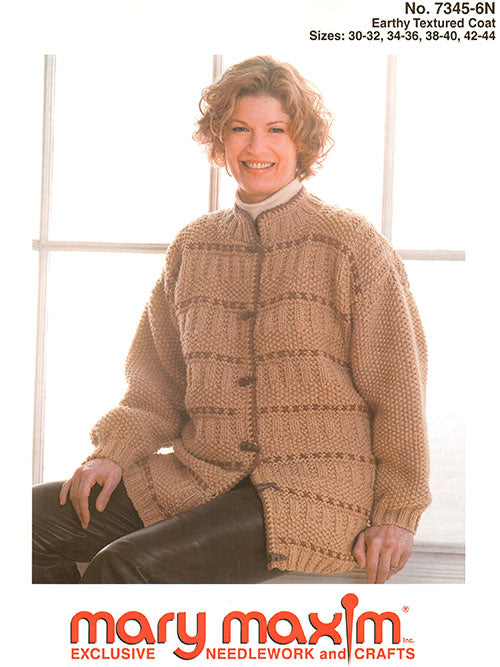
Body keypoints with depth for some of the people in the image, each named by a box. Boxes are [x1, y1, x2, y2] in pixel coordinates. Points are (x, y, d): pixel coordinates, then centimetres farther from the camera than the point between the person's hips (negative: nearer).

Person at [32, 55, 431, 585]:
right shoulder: (194, 245, 13)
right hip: (199, 476, 5)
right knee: (35, 518, -13)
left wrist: (397, 514, -4)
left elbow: (397, 389, 0)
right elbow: (157, 383, 17)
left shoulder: (353, 244, -1)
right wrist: (113, 452, -1)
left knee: (124, 564, -27)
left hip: (315, 485, -5)